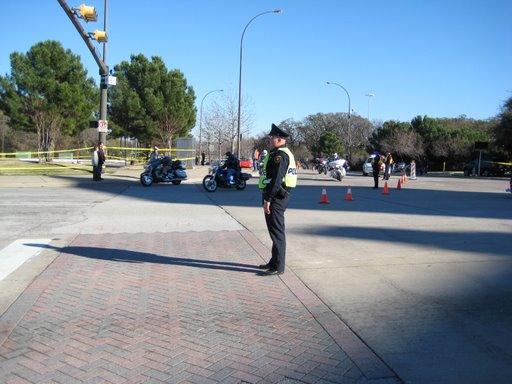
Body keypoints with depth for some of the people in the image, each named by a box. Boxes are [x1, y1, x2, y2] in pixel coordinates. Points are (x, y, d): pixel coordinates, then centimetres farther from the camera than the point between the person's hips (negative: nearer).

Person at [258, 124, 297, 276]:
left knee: (277, 231, -6)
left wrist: (267, 199, -24)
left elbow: (276, 179, -24)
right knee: (276, 230, 17)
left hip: (276, 197, -11)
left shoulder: (279, 155, -16)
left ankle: (278, 267, 0)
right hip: (280, 195, 11)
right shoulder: (285, 153, 18)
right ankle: (274, 262, 28)